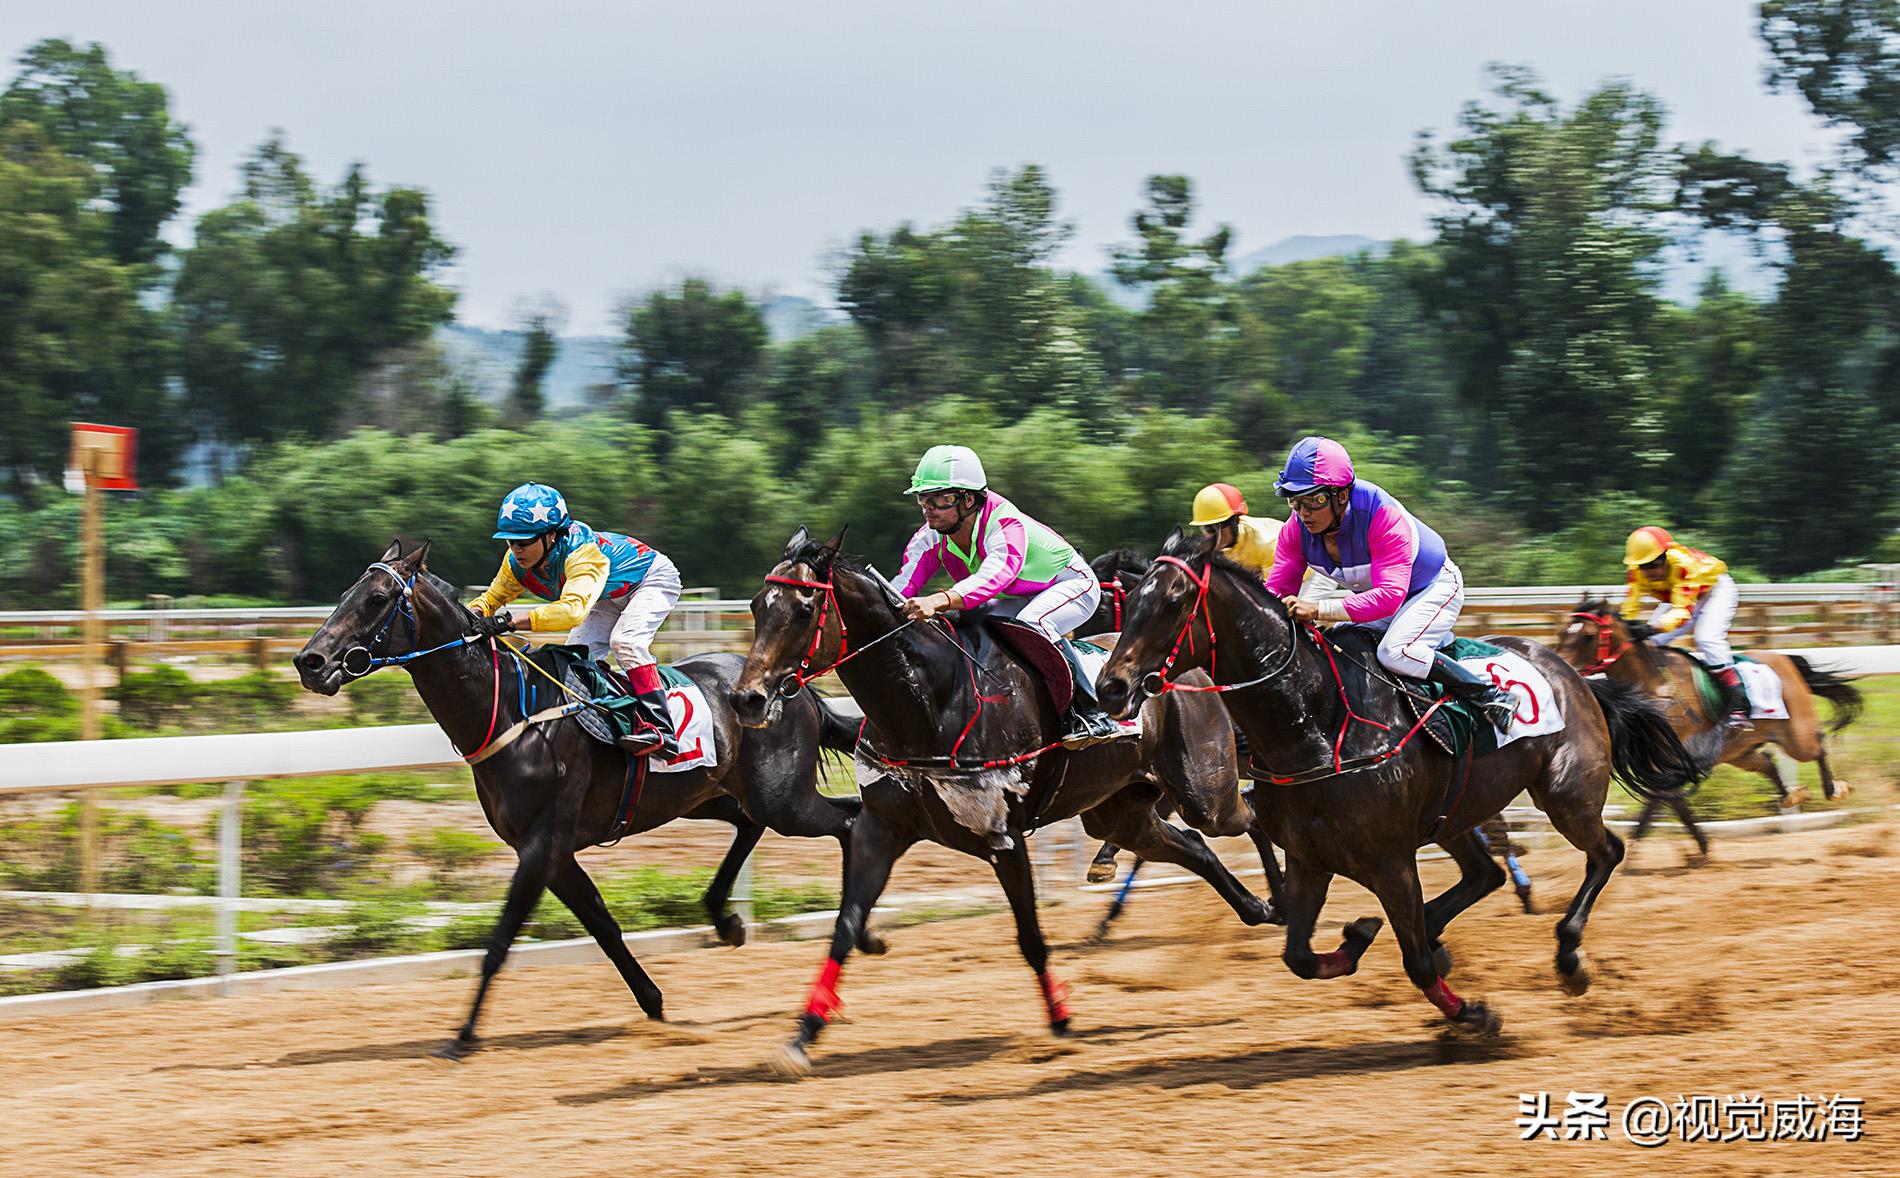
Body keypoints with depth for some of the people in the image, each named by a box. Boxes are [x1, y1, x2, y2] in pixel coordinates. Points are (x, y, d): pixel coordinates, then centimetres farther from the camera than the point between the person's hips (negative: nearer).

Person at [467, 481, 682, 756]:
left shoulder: (581, 550, -43)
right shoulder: (517, 562, -19)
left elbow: (573, 608, -58)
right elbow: (492, 598, -5)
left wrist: (512, 621, -65)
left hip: (653, 579, -8)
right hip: (609, 599, 8)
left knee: (624, 640, -30)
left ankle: (659, 728, -34)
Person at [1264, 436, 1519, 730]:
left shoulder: (1383, 514, -38)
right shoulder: (1298, 527, -18)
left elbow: (1389, 596, -45)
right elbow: (1278, 590, -15)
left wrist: (1319, 610, -57)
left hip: (1435, 587, -8)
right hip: (1371, 598, 8)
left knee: (1394, 652, -31)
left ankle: (1492, 694, -18)